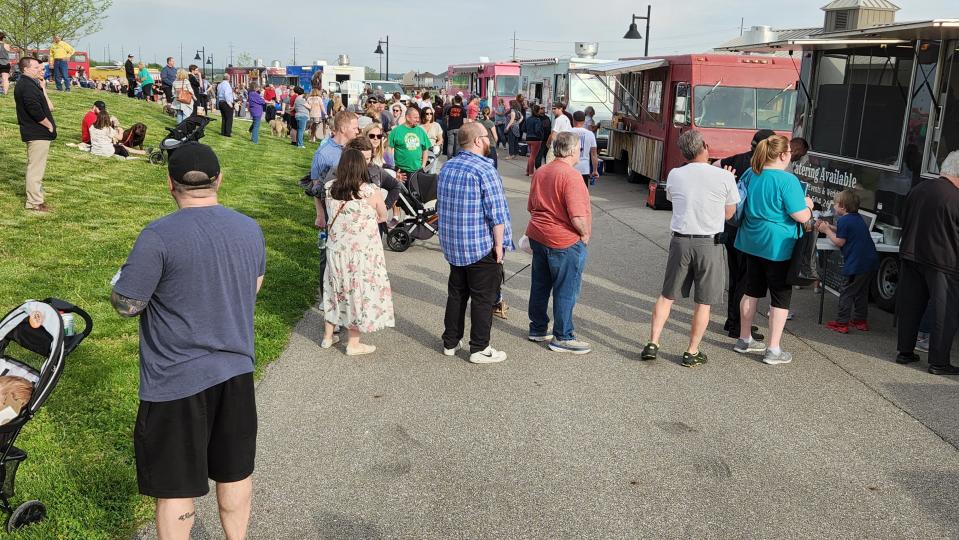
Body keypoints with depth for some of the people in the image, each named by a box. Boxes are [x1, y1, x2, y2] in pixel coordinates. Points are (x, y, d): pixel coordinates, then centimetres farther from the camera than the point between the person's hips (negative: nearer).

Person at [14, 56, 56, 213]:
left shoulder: (30, 84, 16)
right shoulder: (27, 85, -16)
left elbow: (48, 107, 14)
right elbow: (35, 110, -26)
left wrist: (42, 88, 8)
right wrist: (49, 125, -14)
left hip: (37, 133, 11)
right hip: (37, 134, -11)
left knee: (36, 166, 19)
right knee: (36, 167, -5)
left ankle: (36, 196, 30)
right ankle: (34, 202, 0)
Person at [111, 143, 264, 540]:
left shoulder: (159, 236, -19)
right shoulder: (250, 229, 0)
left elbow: (126, 305, -12)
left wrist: (119, 286, 9)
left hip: (177, 381, -5)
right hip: (236, 371, 6)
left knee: (176, 489, 9)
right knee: (235, 473, 21)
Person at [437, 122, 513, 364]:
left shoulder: (446, 167, 7)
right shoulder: (484, 170, -18)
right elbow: (496, 213, -19)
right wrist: (499, 244, -11)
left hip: (452, 245, 7)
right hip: (482, 246, -7)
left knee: (456, 293, 18)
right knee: (483, 298, 4)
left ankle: (450, 342, 26)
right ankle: (479, 349, 11)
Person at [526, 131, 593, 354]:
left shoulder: (539, 173, 8)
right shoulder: (571, 176, -19)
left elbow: (531, 207, 17)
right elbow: (577, 216, -23)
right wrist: (585, 234, -7)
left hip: (538, 236, 8)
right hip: (565, 242, -8)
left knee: (540, 285, 17)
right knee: (566, 291, 3)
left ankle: (538, 329, 28)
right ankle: (563, 337, 10)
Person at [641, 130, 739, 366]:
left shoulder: (674, 175, -2)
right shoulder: (725, 177, -9)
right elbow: (729, 213, 3)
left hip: (680, 241, 2)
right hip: (710, 243, -2)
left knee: (667, 295, 15)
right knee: (703, 302, 9)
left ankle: (652, 344, 13)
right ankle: (692, 353, 15)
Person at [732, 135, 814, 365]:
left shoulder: (752, 174, 4)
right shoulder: (787, 180, -18)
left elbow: (745, 206, 18)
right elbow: (802, 217, -18)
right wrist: (808, 205, 2)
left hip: (752, 242, 7)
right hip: (778, 246, -7)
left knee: (752, 291, 18)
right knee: (781, 296, 4)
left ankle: (744, 339, 29)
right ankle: (774, 350, 6)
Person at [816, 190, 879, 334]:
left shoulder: (843, 220, -12)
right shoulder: (857, 218, 15)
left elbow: (839, 242, -12)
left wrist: (827, 230, -2)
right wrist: (829, 227, 16)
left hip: (857, 264, -9)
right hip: (870, 261, 9)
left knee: (847, 292, -2)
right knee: (862, 292, 19)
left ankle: (842, 323, -1)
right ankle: (860, 320, 26)